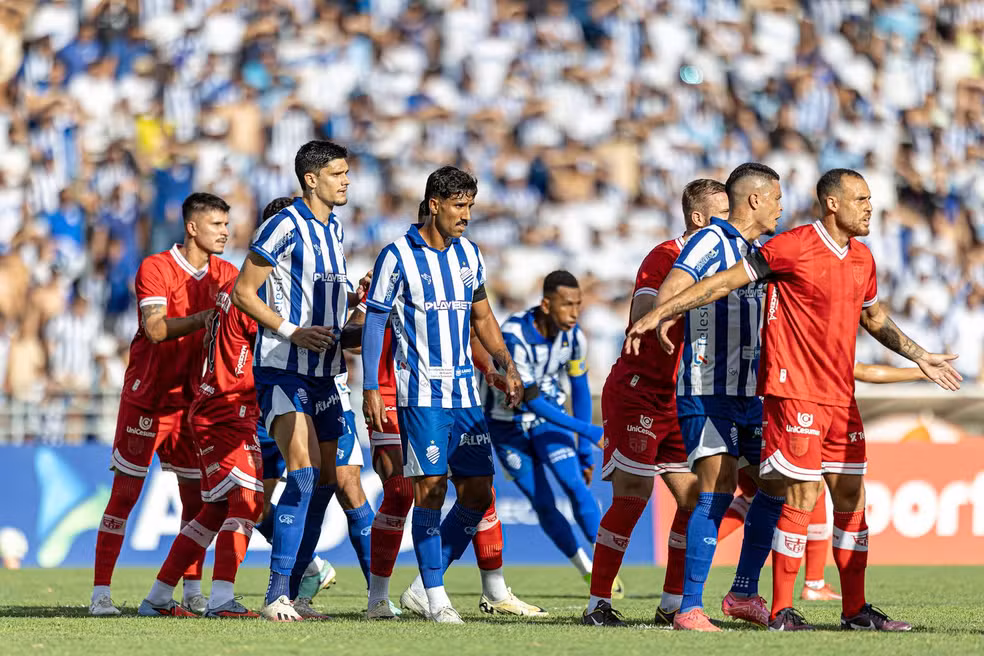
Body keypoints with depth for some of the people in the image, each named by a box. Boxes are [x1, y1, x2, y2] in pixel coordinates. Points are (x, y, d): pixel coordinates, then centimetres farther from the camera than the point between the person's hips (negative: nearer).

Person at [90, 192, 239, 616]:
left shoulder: (225, 275, 4)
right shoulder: (155, 269, -12)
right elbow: (156, 330, -24)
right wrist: (205, 317, -33)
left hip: (192, 397, 5)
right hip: (147, 396, -5)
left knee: (196, 496, 2)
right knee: (125, 492, -5)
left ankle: (193, 590, 9)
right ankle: (101, 592, -2)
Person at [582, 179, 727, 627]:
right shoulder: (665, 258, -14)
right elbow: (641, 320, -23)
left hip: (679, 399, 8)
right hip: (637, 389, -8)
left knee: (694, 496, 2)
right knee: (632, 494, -10)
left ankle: (673, 603, 10)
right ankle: (598, 604, -5)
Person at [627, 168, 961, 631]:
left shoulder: (862, 259, 12)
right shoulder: (793, 247, -10)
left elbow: (873, 318, 29)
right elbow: (726, 282, -8)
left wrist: (921, 358, 30)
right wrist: (658, 314, -10)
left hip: (840, 397, 7)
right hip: (795, 390, -7)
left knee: (851, 496, 7)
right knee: (802, 495, -9)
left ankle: (855, 610, 14)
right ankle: (781, 611, -2)